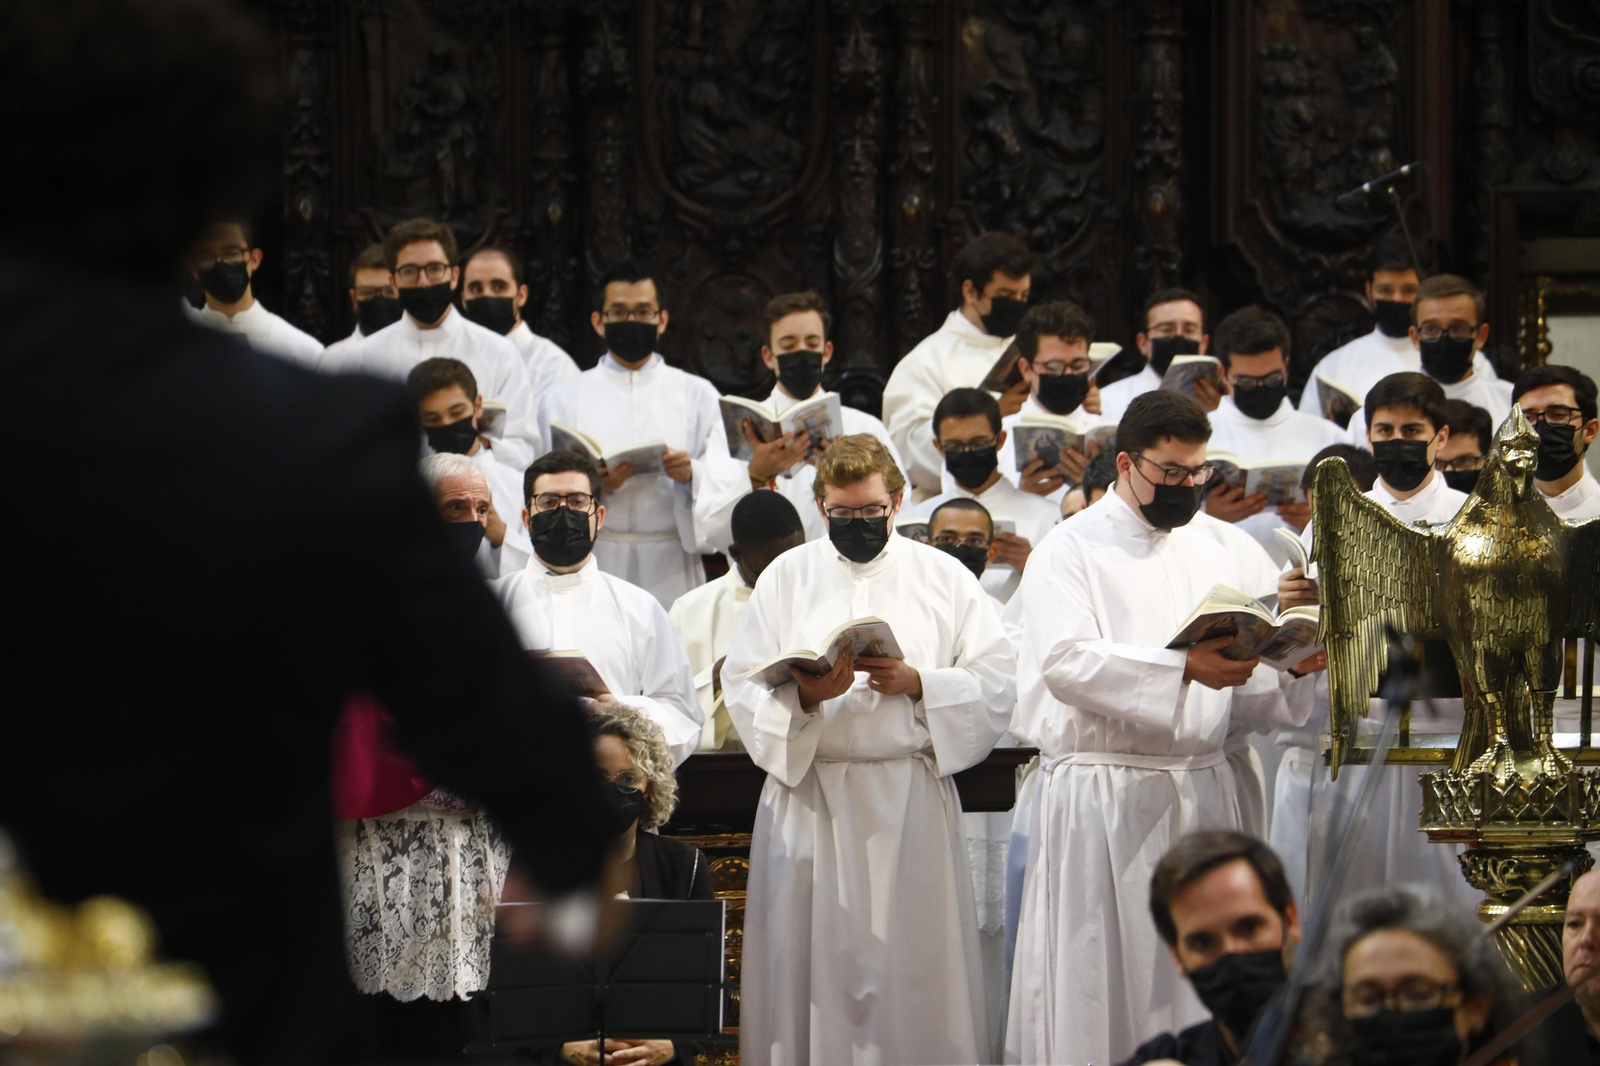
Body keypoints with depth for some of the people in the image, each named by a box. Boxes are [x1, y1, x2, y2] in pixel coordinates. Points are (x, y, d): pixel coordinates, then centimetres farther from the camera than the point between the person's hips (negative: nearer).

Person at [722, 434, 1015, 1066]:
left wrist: (917, 683, -14)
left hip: (912, 797, -1)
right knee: (812, 960, -2)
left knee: (913, 963, -3)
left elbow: (996, 685, 1)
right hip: (808, 795, 1)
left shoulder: (943, 577, 8)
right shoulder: (787, 577, 10)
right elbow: (741, 688, 3)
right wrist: (802, 695, -16)